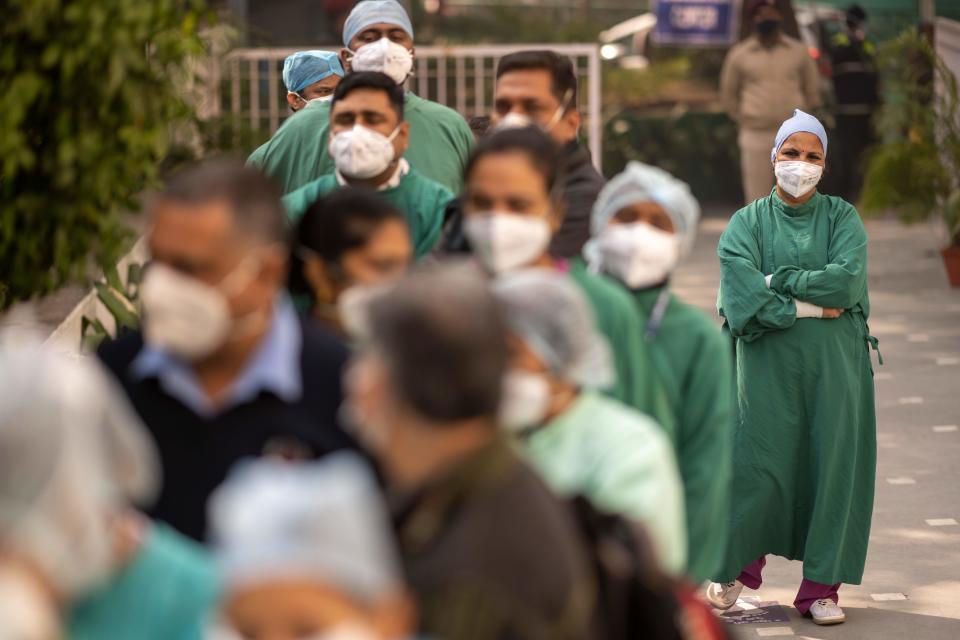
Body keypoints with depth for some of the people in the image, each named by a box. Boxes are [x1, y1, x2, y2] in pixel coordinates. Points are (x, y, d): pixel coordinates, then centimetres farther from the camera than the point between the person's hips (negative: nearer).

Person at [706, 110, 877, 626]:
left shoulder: (842, 218, 8)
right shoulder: (747, 223, 6)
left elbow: (847, 279, -10)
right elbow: (743, 298, -10)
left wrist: (778, 281, -10)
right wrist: (811, 307, -13)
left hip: (834, 366, 1)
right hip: (768, 362, -1)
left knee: (831, 465, -1)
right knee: (759, 466, -4)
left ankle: (821, 587, 7)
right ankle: (740, 565, 19)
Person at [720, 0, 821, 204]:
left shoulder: (798, 52, 5)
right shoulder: (739, 55, 3)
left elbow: (812, 90, 15)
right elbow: (728, 94, 14)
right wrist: (744, 120, 6)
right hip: (756, 136, -1)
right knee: (757, 198, 0)